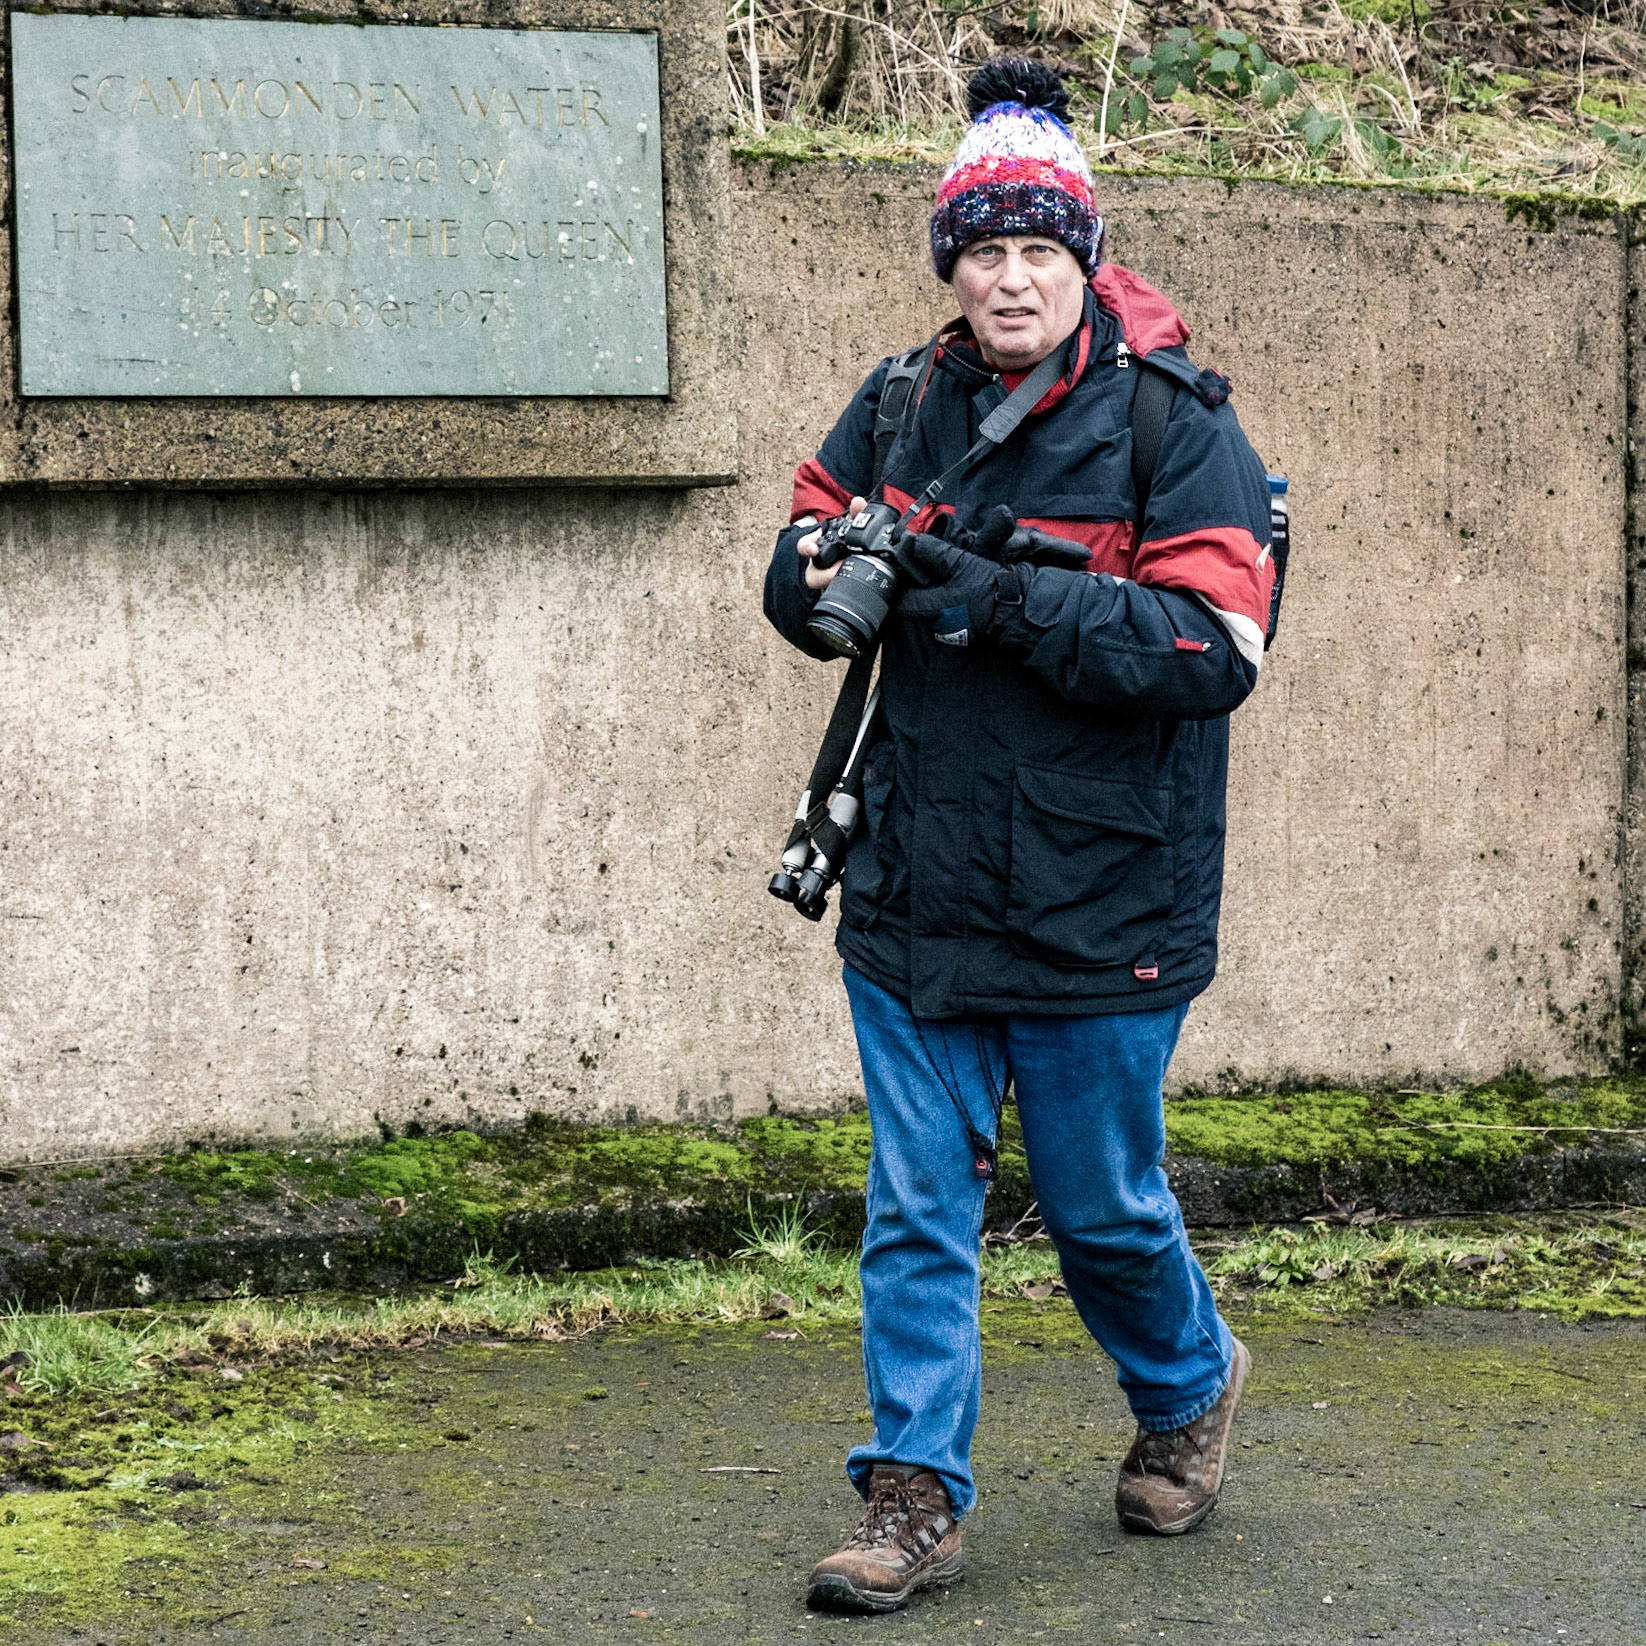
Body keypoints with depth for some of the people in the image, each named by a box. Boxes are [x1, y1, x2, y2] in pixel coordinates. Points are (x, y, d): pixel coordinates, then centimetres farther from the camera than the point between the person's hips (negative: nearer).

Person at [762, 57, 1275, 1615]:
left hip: (1096, 907, -3)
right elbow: (797, 565, 15)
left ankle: (1189, 1385, 40)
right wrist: (832, 572, -10)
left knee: (1102, 1205, 12)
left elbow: (1213, 650, -18)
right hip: (911, 900, 3)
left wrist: (1010, 600, -26)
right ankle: (914, 1496, 12)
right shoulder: (900, 406, 3)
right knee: (915, 1210, 4)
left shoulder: (1173, 423, -10)